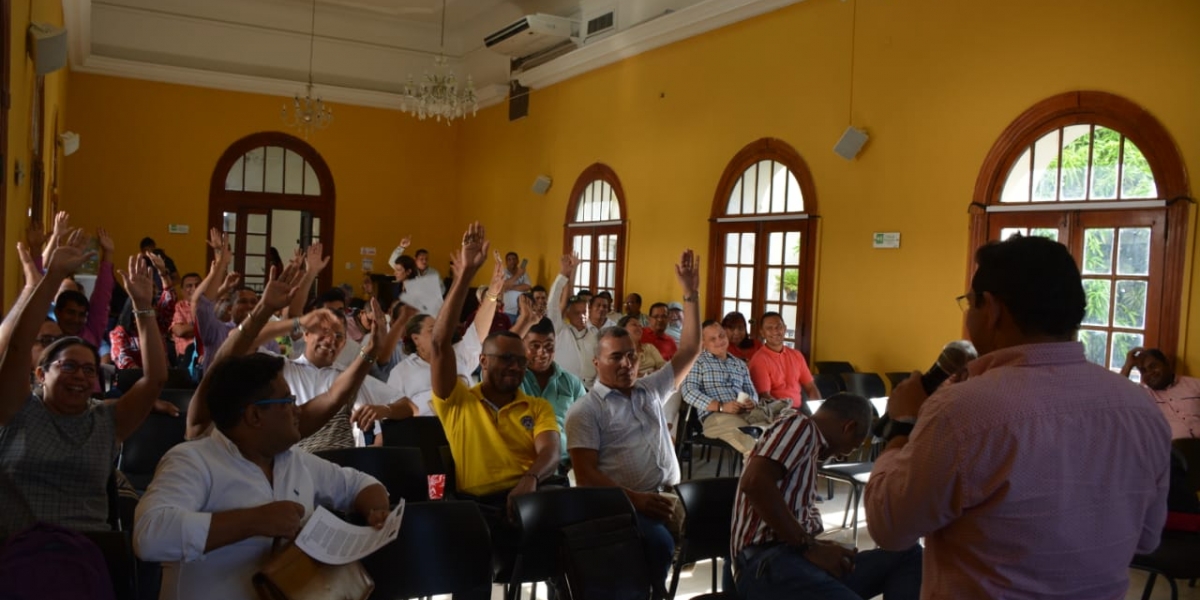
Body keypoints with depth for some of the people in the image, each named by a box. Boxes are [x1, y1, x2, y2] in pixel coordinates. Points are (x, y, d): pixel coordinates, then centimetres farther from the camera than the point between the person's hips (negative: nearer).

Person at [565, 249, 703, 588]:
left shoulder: (651, 391, 21)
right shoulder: (585, 411, 4)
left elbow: (690, 350, 20)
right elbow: (585, 474, -5)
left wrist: (691, 295, 14)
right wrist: (634, 499, -19)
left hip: (670, 497, 5)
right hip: (625, 503, -5)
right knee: (659, 542, -36)